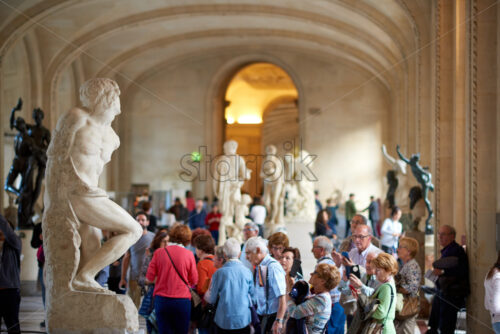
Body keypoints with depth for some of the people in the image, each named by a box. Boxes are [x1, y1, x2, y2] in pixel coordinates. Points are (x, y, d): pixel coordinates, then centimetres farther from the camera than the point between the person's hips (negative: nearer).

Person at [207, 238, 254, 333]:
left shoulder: (219, 273, -11)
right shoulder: (247, 272, -6)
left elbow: (212, 300, -3)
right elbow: (251, 293, 7)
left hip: (224, 321, -1)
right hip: (244, 319, 1)